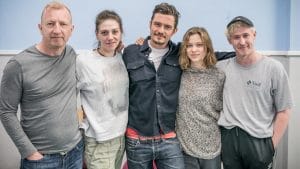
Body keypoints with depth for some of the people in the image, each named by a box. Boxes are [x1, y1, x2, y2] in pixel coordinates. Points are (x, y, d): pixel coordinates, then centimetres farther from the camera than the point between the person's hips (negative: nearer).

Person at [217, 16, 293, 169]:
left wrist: (272, 145, -6)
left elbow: (283, 111, -3)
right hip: (228, 139, 2)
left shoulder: (274, 68, -6)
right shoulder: (221, 67, 1)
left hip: (259, 141, -2)